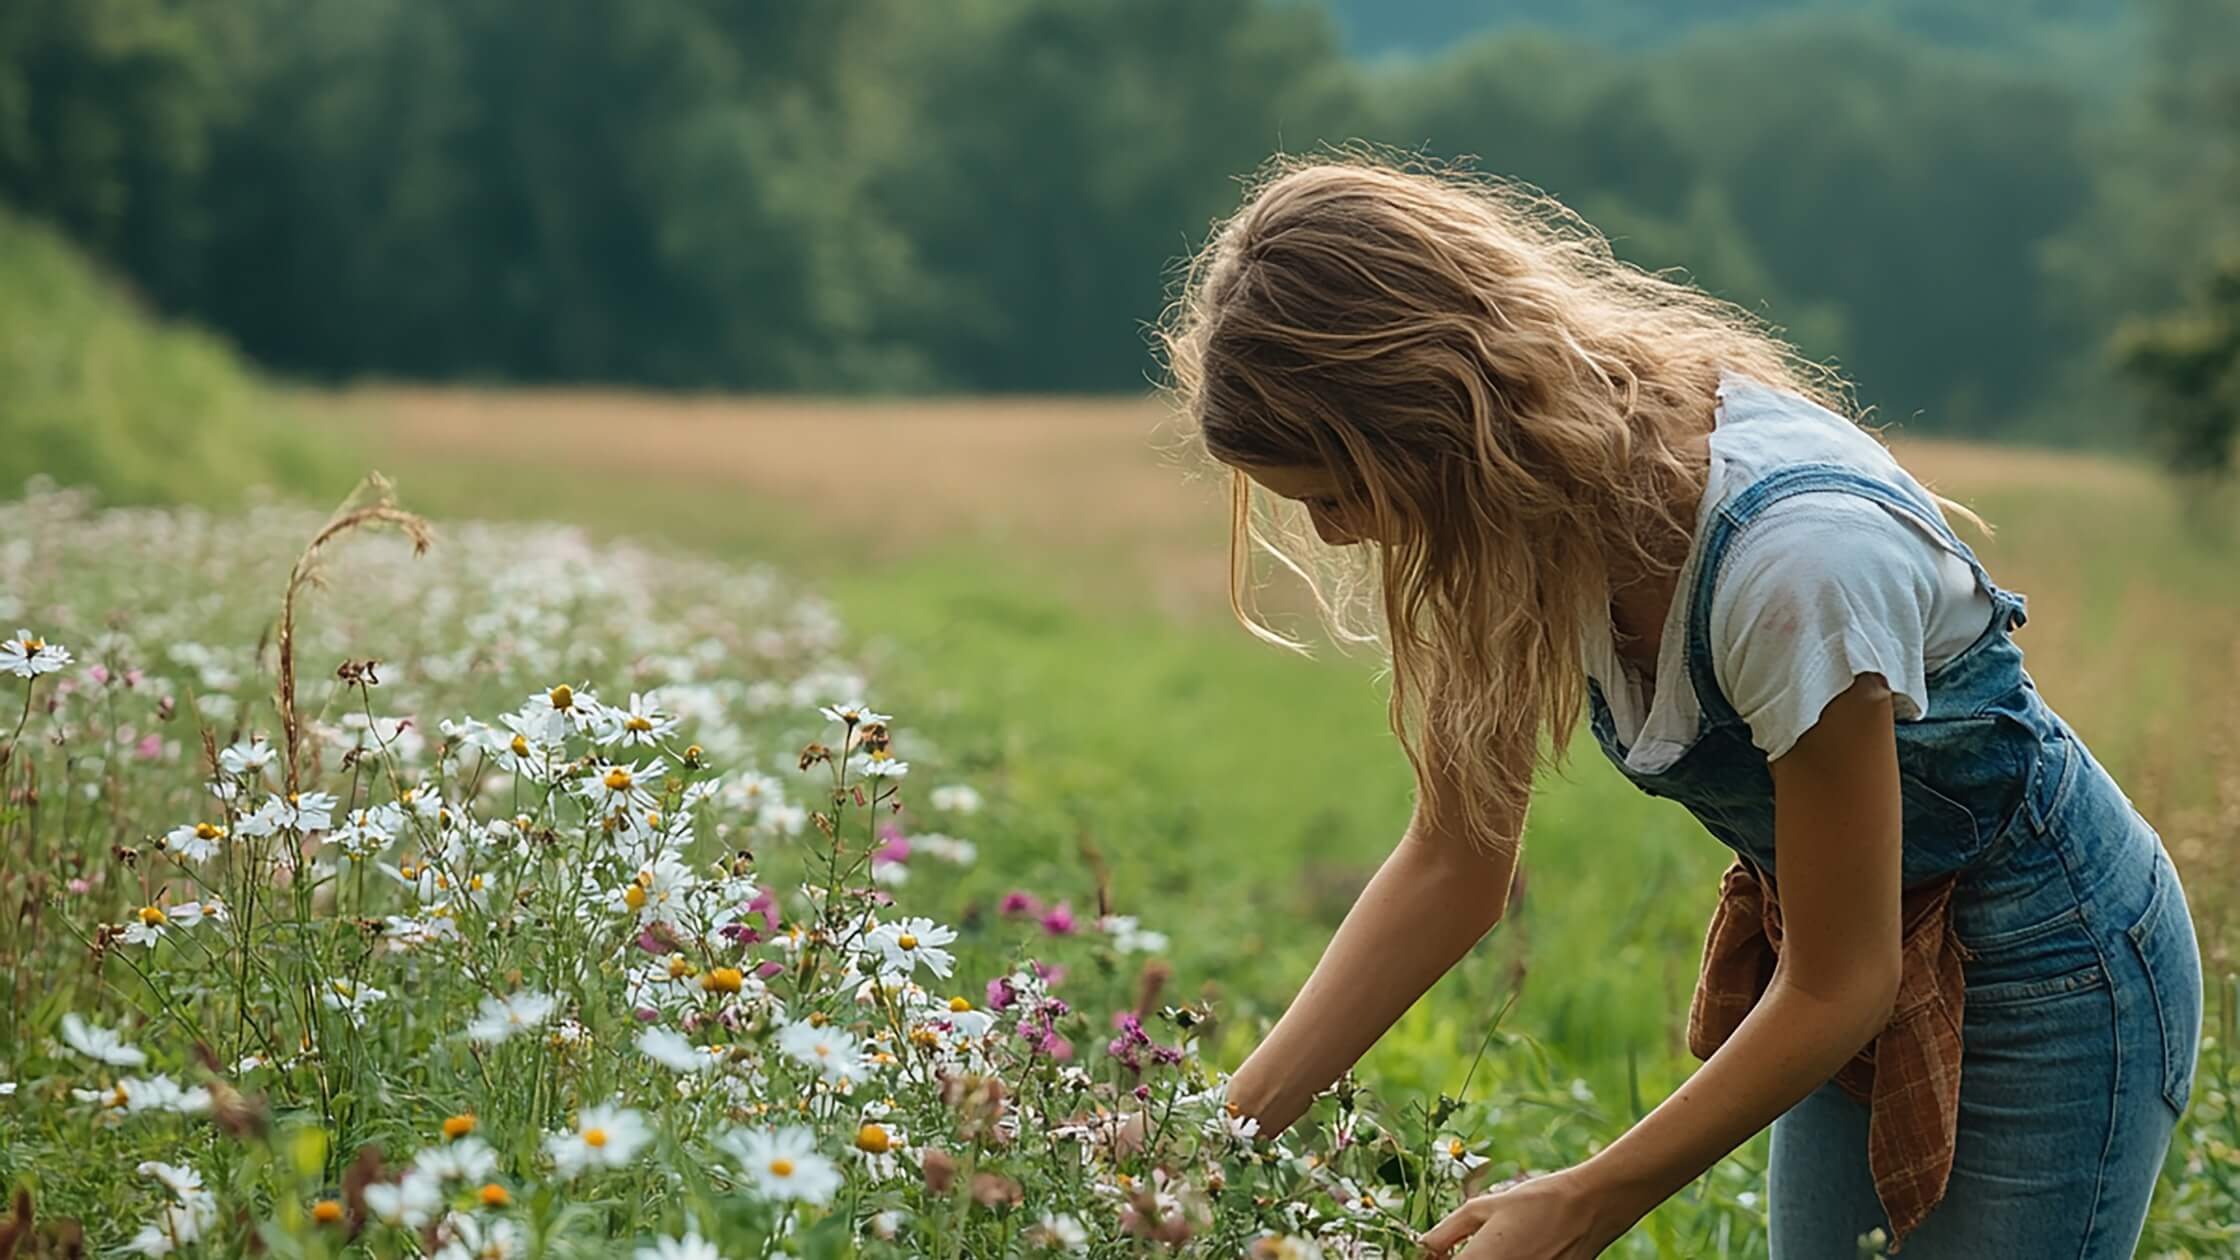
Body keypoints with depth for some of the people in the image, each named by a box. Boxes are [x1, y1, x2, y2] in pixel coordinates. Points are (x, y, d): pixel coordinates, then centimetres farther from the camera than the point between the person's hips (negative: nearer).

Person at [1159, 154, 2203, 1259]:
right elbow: (1455, 864, -4)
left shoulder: (1791, 554, -36)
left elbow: (1838, 986, -25)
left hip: (2046, 968, -6)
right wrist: (1230, 1128, -11)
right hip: (1848, 963, 7)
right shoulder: (1524, 517, -14)